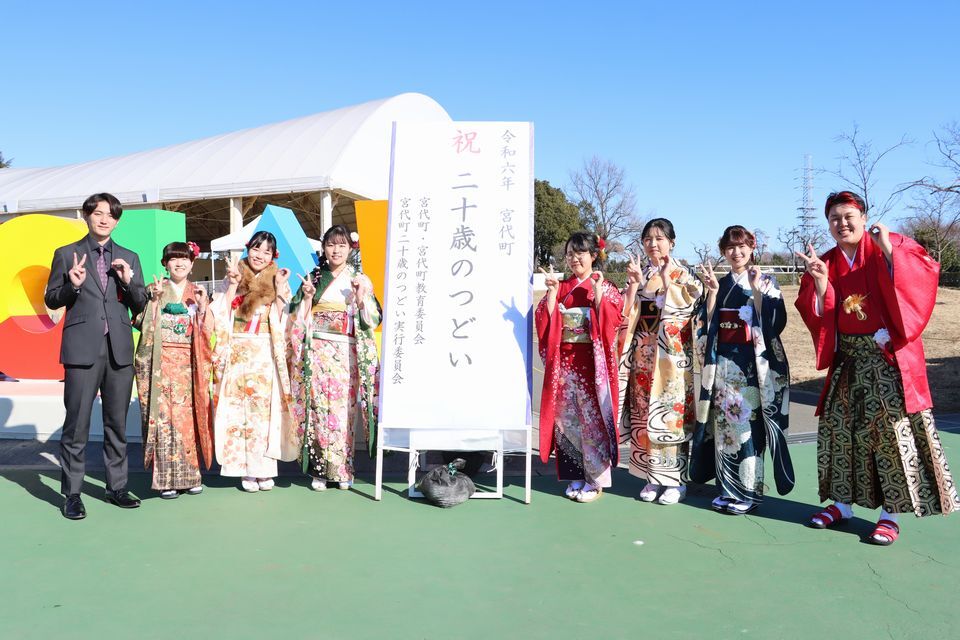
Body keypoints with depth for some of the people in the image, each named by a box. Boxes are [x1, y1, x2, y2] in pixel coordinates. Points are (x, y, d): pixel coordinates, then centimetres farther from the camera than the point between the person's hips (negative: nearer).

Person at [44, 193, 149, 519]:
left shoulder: (129, 258, 12)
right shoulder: (66, 254, 5)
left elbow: (141, 305, 10)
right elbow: (51, 300, 6)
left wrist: (129, 281, -8)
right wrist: (73, 285, -14)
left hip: (120, 349, 3)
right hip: (82, 349, -3)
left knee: (117, 423, 10)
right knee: (77, 424, -2)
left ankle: (117, 487, 21)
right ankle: (72, 494, 9)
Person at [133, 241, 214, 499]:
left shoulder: (198, 293, 14)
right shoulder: (154, 289, 7)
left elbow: (208, 330, 6)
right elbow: (144, 325, -3)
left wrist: (202, 305, -7)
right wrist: (155, 299, -12)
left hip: (189, 364, 2)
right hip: (161, 363, -2)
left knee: (189, 416, 0)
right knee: (163, 416, -6)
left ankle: (190, 473, 9)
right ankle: (166, 478, 0)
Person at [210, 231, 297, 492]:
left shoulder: (278, 281, 8)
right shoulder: (232, 278, 10)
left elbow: (282, 320, -3)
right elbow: (222, 317, -1)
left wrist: (280, 288, -8)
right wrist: (233, 285, -5)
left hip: (266, 356, -1)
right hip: (237, 354, 1)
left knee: (265, 409, -2)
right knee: (238, 411, 0)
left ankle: (265, 469, 7)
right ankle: (246, 471, 7)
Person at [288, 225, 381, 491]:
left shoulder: (360, 280, 8)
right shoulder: (313, 278, 12)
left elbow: (372, 319, 2)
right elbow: (300, 320, 11)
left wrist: (361, 295, -12)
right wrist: (307, 296, -5)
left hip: (346, 354, -1)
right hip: (316, 352, 1)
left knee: (344, 408, -2)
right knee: (318, 407, -4)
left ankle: (342, 469, 10)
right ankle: (319, 469, 5)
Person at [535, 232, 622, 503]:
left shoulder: (606, 287, 1)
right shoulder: (560, 287, 12)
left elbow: (612, 321, -11)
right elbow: (545, 323, 3)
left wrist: (598, 294, -17)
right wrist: (552, 293, -6)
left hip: (592, 362, -4)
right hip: (563, 361, 4)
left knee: (593, 417, -1)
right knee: (567, 418, 7)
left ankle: (596, 479, 10)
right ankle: (576, 476, 20)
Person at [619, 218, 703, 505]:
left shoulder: (683, 274, 2)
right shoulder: (637, 272, 11)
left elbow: (684, 308, -12)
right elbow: (627, 313, 3)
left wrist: (666, 279, -14)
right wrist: (635, 283, -9)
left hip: (672, 354, -4)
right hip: (643, 354, 4)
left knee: (671, 412, -2)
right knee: (644, 413, 5)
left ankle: (675, 479, 9)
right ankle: (652, 477, 16)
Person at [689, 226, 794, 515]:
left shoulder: (766, 281, 2)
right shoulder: (720, 284, 13)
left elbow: (775, 323, -10)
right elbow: (707, 324, 5)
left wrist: (756, 291, -17)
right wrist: (713, 291, -4)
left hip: (753, 363, -4)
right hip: (722, 362, 4)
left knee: (749, 422, -6)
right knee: (724, 422, 5)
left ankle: (748, 491, 4)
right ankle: (727, 489, 15)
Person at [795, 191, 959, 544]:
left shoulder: (891, 245, -1)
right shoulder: (825, 262, 9)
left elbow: (927, 272, -16)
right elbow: (817, 314, 2)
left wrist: (889, 252, -24)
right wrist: (819, 281, -13)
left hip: (888, 355, -4)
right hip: (847, 358, 5)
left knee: (891, 427, -4)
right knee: (839, 425, 8)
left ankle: (891, 513, 6)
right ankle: (843, 502, 22)